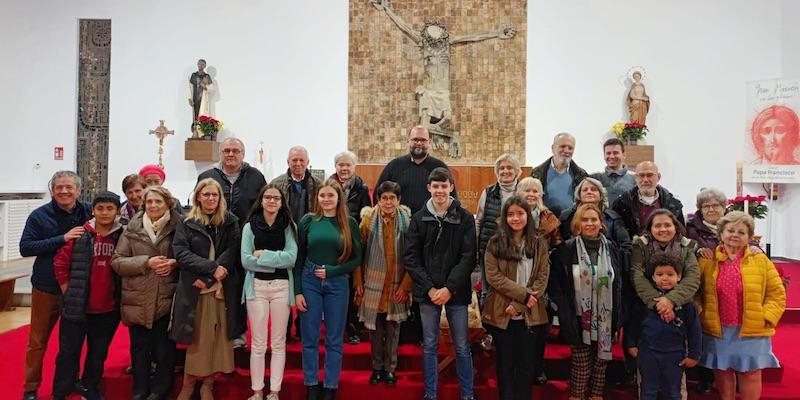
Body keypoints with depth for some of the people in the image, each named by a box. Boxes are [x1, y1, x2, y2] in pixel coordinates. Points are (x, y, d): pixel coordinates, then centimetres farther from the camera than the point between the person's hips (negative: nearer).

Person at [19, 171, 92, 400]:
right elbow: (25, 248, -13)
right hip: (46, 288, -2)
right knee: (38, 341, 9)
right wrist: (62, 238, -22)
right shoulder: (40, 215, -7)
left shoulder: (89, 212, -2)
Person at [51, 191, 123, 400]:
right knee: (69, 352, 7)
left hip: (108, 309, 2)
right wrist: (69, 292, -2)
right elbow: (60, 262, -1)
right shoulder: (80, 235, -6)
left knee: (98, 352, 16)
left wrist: (120, 295, 4)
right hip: (77, 306, -1)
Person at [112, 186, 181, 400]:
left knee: (164, 348, 6)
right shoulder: (132, 229, 1)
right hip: (138, 300, 1)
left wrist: (175, 263, -12)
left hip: (166, 299, -1)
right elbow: (117, 261, -2)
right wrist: (146, 262, -15)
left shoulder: (177, 227, 0)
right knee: (139, 347, 11)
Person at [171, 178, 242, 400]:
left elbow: (232, 252, -2)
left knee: (218, 337, 3)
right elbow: (181, 253, -6)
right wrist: (211, 268, -17)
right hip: (194, 289, -1)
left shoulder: (231, 222, 7)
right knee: (197, 338, 2)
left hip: (223, 289, 1)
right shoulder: (187, 223, 6)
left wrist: (207, 278, -13)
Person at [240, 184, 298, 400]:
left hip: (282, 287, 0)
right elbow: (246, 260, -6)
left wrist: (262, 255, -11)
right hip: (257, 286, 0)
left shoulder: (290, 226, 2)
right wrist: (277, 260, -10)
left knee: (278, 343, 7)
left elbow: (292, 258, -10)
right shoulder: (250, 226, 3)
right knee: (258, 344, 5)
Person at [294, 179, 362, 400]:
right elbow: (299, 257, 1)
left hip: (337, 284, 0)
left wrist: (332, 271, -12)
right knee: (310, 339, 7)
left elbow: (357, 258, 2)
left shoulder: (349, 223, 0)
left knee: (334, 340, 8)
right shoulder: (308, 221, 0)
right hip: (310, 282, 0)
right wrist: (297, 290, -4)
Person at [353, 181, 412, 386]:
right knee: (375, 327, 10)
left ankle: (390, 368, 24)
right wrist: (358, 282, -1)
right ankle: (377, 367, 26)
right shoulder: (368, 219, -3)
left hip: (397, 285, 0)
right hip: (373, 284, 0)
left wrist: (405, 285, -6)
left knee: (393, 327, 9)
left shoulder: (407, 220, -4)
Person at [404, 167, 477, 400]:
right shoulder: (419, 218, 3)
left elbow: (468, 257, -6)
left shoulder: (465, 218, -1)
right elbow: (411, 258, -1)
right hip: (427, 291, 1)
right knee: (429, 346, 11)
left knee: (462, 346, 8)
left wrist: (450, 288, -14)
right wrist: (429, 288, -10)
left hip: (456, 291, -1)